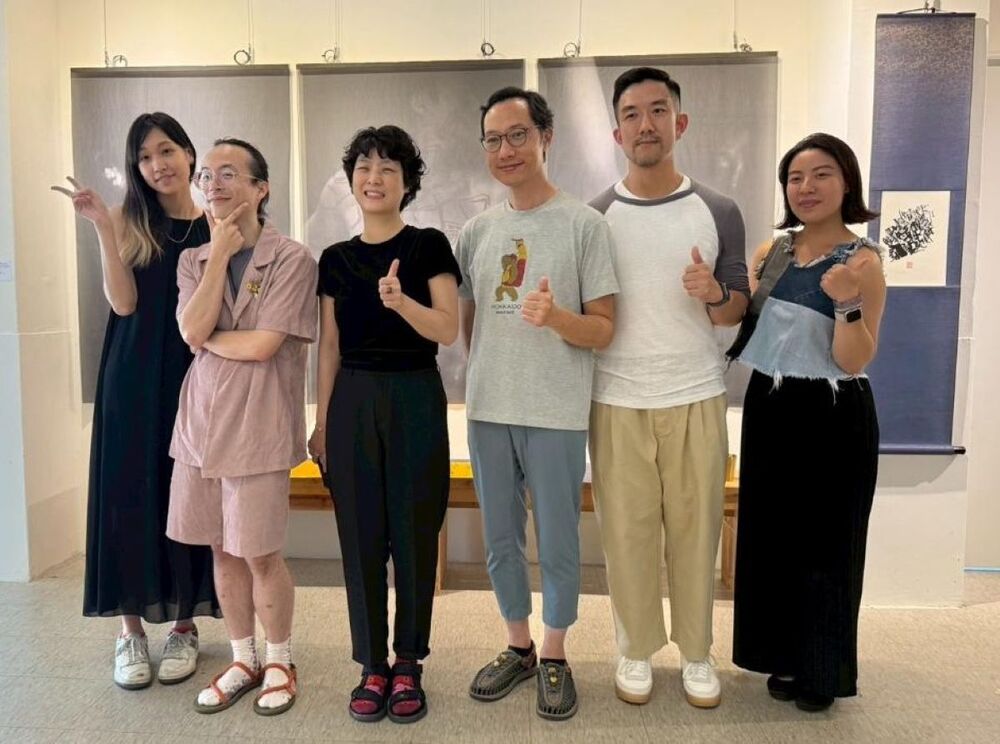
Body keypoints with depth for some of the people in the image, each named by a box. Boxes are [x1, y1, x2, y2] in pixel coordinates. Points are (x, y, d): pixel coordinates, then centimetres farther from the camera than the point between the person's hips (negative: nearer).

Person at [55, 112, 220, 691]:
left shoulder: (216, 225, 4)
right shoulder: (130, 221, 5)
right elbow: (124, 303, -8)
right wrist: (103, 227, -13)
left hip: (197, 379, 0)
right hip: (135, 381, 0)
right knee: (131, 495, 4)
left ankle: (185, 625, 22)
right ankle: (132, 629, 19)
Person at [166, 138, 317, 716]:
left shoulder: (292, 259, -8)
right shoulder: (194, 261, 9)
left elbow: (260, 346, -16)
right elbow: (192, 331, -9)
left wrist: (205, 338, -2)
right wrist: (220, 254, -8)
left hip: (257, 427, -5)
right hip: (200, 422, 6)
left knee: (261, 555, 3)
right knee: (223, 550, 14)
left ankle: (279, 662, 26)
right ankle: (243, 660, 33)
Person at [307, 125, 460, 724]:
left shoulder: (429, 246, 0)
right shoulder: (335, 259, 10)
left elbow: (448, 330, -9)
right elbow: (330, 347, 11)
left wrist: (400, 300, -26)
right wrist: (321, 422, 9)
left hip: (416, 399, -3)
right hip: (353, 402, 3)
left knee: (415, 533, 3)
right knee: (361, 535, 6)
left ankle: (408, 664, 20)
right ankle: (373, 666, 21)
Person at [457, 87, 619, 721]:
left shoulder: (584, 224, -6)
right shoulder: (478, 230, 7)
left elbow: (604, 330, -8)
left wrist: (556, 316, -25)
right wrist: (484, 379, 8)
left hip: (557, 415, -4)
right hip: (488, 411, 4)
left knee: (558, 544, 8)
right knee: (501, 541, 15)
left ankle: (555, 654, 30)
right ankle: (519, 645, 36)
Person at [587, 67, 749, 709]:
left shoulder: (719, 212, 2)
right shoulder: (594, 216, 1)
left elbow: (738, 311, 4)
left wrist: (714, 294, -17)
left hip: (697, 398, 1)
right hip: (618, 401, 0)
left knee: (695, 528, 8)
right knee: (627, 530, 7)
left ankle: (697, 652, 27)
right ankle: (637, 650, 26)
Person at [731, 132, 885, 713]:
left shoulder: (862, 260, -10)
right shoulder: (771, 251, 6)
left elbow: (854, 361, -15)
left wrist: (847, 302, -30)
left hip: (832, 419, -5)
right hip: (770, 410, 6)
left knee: (824, 543, 6)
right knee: (773, 537, 13)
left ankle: (822, 672, 26)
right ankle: (787, 659, 32)